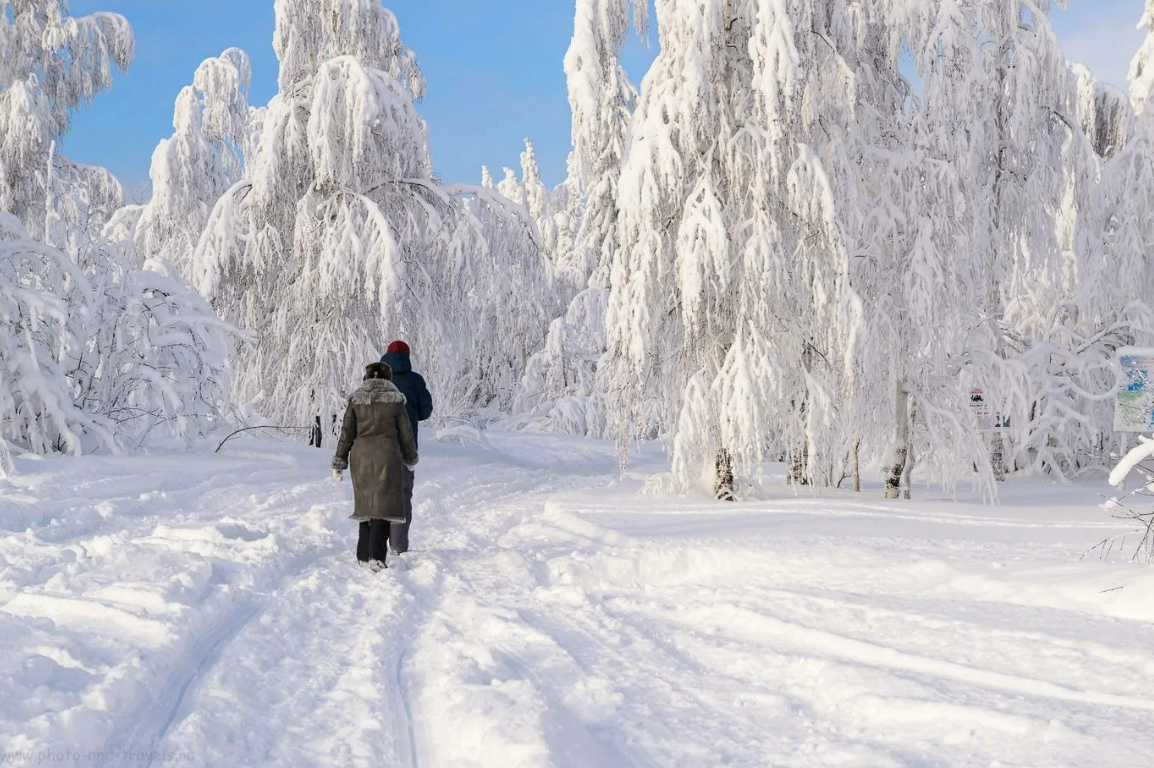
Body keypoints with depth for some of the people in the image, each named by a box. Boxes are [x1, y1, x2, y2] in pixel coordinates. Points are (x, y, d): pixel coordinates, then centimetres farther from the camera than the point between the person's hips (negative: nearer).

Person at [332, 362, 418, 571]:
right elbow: (406, 433, 4)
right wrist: (411, 459, 19)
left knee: (366, 504, 15)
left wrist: (339, 461, 10)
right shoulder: (395, 400, -1)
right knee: (383, 505, -4)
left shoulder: (356, 400, 4)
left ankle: (364, 554, 20)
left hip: (361, 457, 3)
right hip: (386, 456, -3)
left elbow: (346, 433, 4)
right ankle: (376, 556, -16)